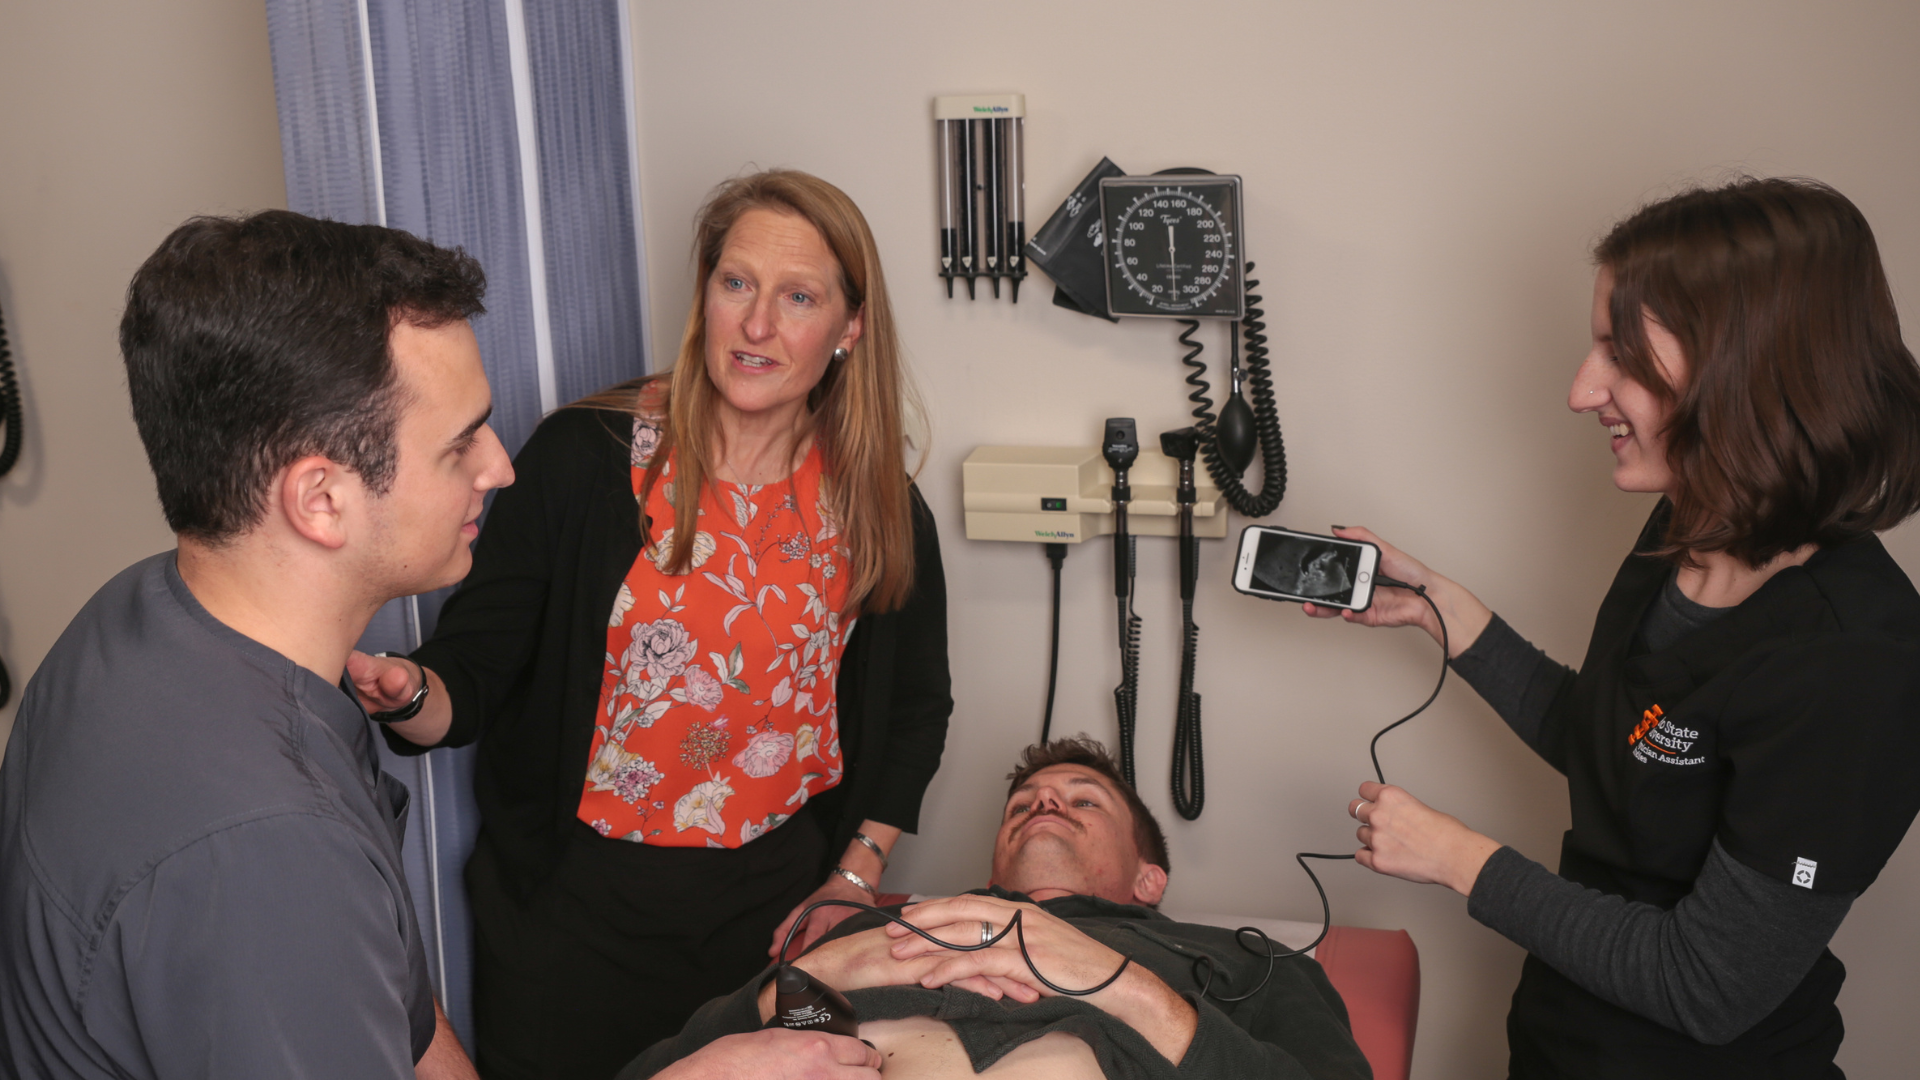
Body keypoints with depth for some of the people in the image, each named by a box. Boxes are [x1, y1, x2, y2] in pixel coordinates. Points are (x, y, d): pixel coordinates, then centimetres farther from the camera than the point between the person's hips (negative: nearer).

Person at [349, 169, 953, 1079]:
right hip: (578, 904, -2)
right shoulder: (584, 457, -12)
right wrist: (409, 695, -33)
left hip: (776, 903, 3)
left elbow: (915, 707, 11)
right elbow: (473, 674, -11)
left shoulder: (879, 508, -2)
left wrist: (857, 876, 4)